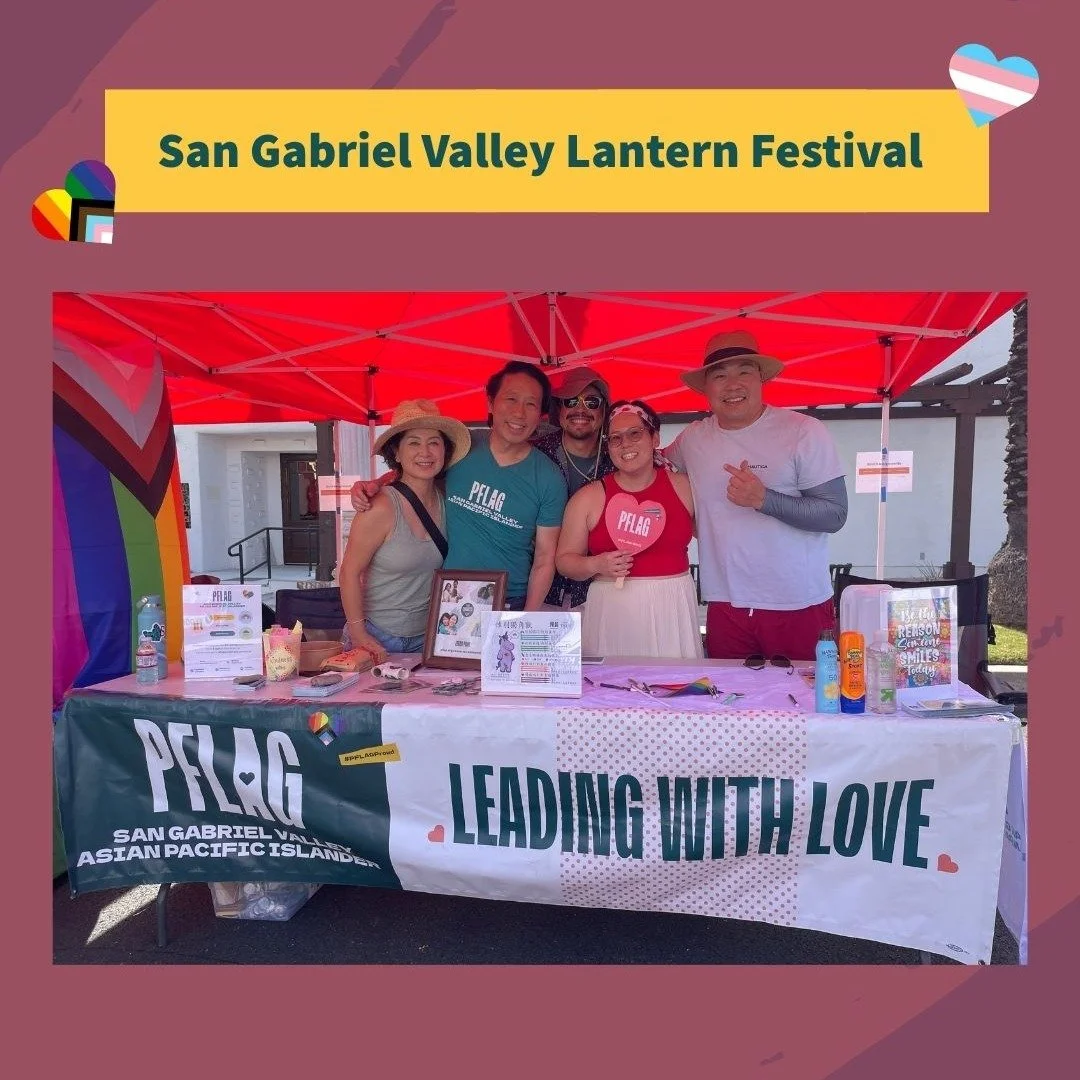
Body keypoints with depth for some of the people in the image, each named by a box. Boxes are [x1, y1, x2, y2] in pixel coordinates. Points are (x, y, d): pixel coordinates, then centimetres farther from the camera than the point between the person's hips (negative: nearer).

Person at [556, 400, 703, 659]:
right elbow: (565, 560, 5)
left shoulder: (684, 487, 6)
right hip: (612, 613, -1)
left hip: (673, 609, 2)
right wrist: (596, 565, -10)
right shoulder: (588, 497, 2)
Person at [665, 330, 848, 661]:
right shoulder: (693, 438, 4)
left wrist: (764, 499, -23)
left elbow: (835, 514, -9)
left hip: (801, 607, -3)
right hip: (725, 606, 3)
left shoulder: (805, 432, -7)